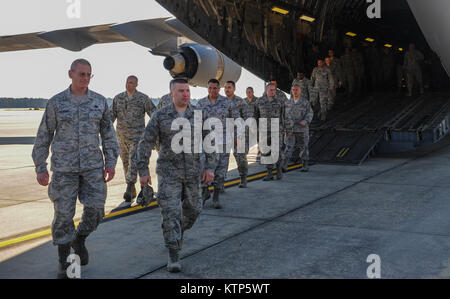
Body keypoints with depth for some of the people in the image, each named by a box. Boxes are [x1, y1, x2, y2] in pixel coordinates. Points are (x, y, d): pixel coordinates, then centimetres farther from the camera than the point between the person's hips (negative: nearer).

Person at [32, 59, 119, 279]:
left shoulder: (99, 101, 4)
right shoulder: (56, 102, -1)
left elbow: (108, 134, 8)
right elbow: (43, 136, 4)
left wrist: (111, 163, -1)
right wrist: (40, 168, -1)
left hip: (92, 165, 2)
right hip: (64, 167, -1)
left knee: (95, 209, -7)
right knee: (64, 214, -1)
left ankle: (79, 240, 25)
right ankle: (63, 262, 16)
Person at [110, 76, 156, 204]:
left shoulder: (143, 98, -3)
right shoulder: (118, 98, 7)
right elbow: (111, 115, 4)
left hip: (137, 136, -4)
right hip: (122, 136, 4)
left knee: (134, 161, -17)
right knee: (126, 163, 10)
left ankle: (128, 190, -22)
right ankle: (132, 191, 22)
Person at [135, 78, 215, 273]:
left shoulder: (199, 115, 0)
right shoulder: (160, 116, -6)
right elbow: (145, 143, -5)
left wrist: (210, 167, -5)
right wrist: (143, 171, -9)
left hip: (192, 172, 3)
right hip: (168, 171, -3)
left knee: (192, 209, 13)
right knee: (171, 212, -9)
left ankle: (179, 231, 44)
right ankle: (173, 257, -2)